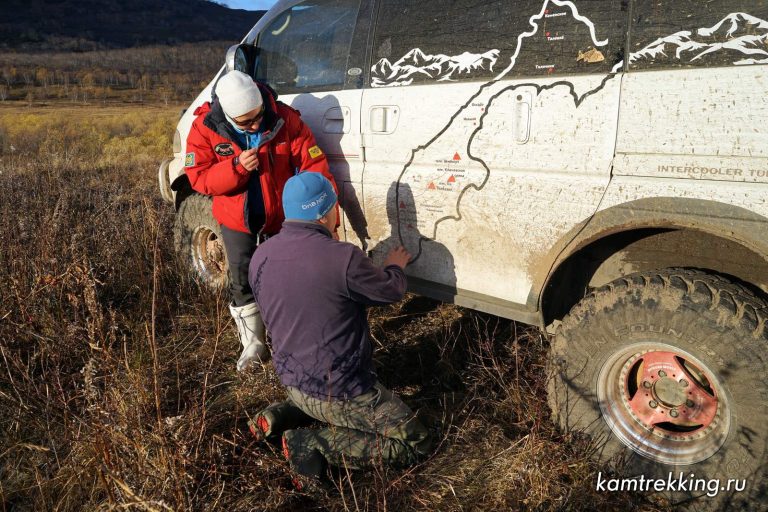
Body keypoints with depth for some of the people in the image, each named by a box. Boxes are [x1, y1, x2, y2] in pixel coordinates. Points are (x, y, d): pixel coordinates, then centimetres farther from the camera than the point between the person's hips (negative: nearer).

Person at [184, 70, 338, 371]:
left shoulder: (284, 119, -20)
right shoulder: (206, 127, -15)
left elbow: (315, 169, -20)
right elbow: (198, 178, -12)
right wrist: (236, 167, -32)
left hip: (282, 220, -1)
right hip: (236, 223, 2)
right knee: (242, 285, 12)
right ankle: (253, 346, 34)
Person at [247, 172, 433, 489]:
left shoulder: (260, 257, -5)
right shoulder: (342, 257, -26)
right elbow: (391, 291, -9)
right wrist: (395, 266, 15)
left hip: (292, 382, 8)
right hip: (339, 393, -8)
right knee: (415, 444, 3)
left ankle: (277, 418, 14)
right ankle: (314, 445, -7)